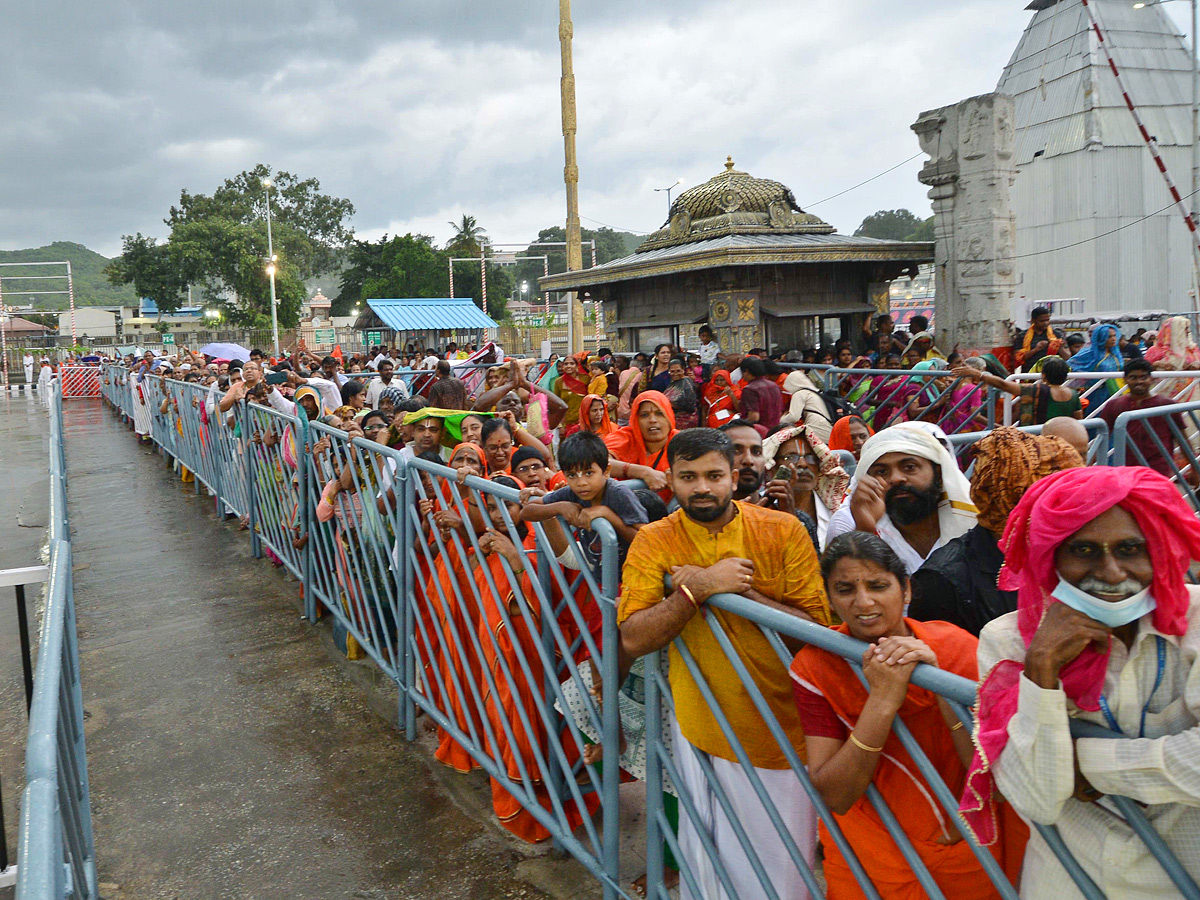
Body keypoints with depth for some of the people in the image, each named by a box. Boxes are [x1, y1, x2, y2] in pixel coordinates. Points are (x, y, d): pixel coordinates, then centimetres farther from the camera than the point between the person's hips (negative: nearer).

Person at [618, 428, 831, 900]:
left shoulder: (783, 531, -7)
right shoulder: (653, 541, -5)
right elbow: (633, 639, -13)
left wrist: (737, 592, -21)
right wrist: (697, 589, -25)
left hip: (784, 729, 0)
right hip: (701, 730, 0)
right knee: (708, 861, 14)